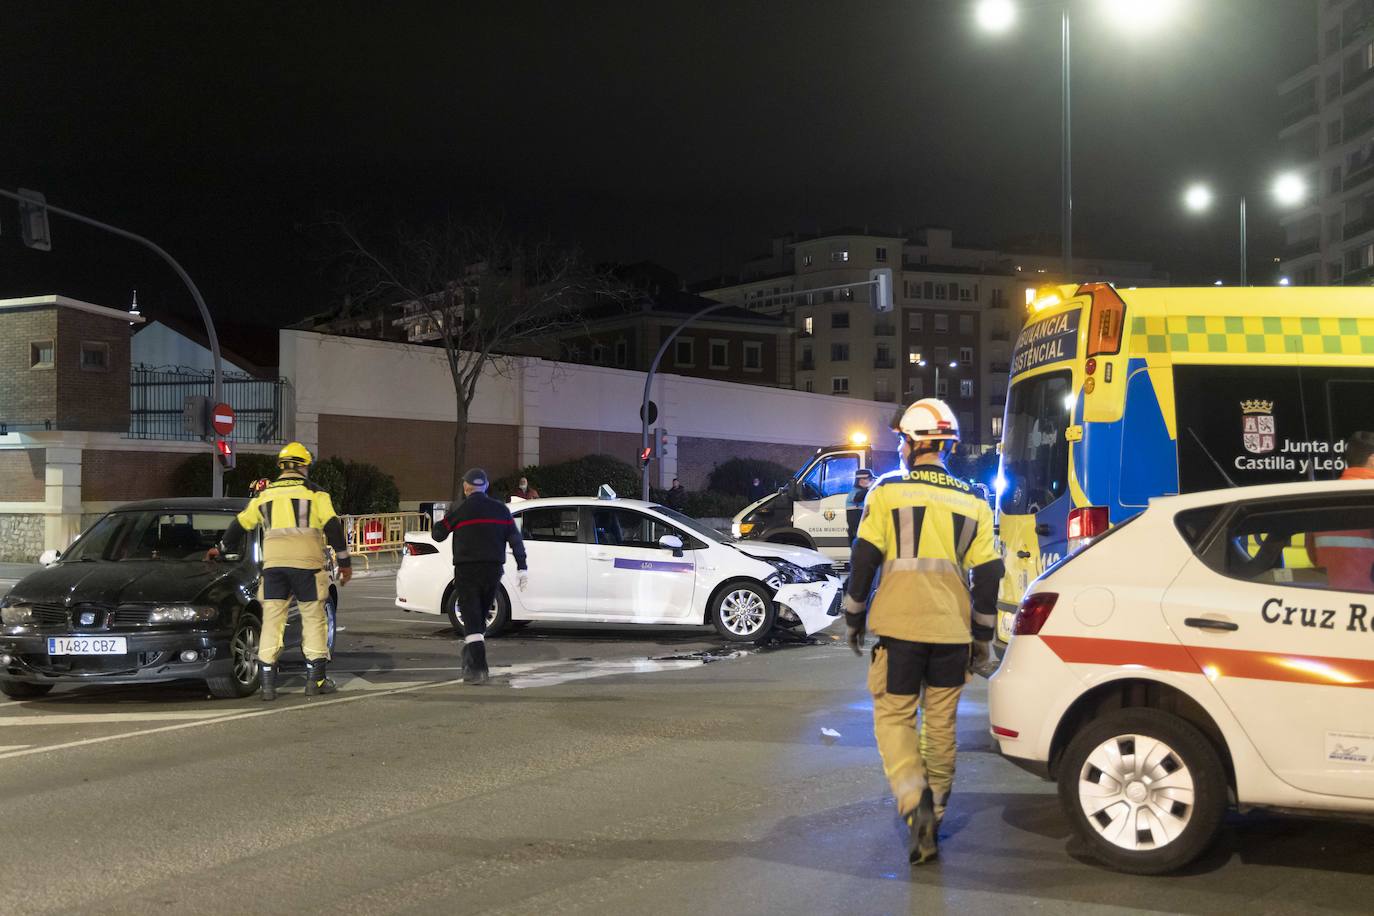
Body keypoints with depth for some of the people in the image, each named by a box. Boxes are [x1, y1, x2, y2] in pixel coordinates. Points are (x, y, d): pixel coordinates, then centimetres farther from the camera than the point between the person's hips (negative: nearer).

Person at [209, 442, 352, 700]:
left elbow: (239, 524, 26)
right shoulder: (315, 493, 7)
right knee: (313, 619, 6)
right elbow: (333, 526, -1)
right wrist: (345, 561, 5)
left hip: (273, 563, 3)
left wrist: (221, 548, 42)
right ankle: (316, 679, 6)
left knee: (272, 621, 4)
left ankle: (268, 682, 0)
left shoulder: (265, 495, 18)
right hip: (307, 562, -3)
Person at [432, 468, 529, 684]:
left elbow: (438, 534, 4)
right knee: (479, 618, 18)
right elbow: (515, 540, 3)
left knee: (472, 620, -7)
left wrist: (443, 519, 24)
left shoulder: (459, 510, -4)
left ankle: (478, 668, -19)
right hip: (493, 569, 4)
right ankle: (471, 663, 28)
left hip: (467, 571, -4)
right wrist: (522, 567, 4)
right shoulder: (500, 510, 7)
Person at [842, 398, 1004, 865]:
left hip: (899, 628, -3)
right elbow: (987, 575, 8)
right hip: (952, 630, 3)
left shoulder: (887, 492, -3)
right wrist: (982, 637, 16)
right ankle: (934, 815, 21)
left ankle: (915, 802, -18)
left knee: (894, 717, 3)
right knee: (941, 723, 13)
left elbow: (864, 561, -4)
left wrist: (853, 620, 8)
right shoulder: (972, 502, 8)